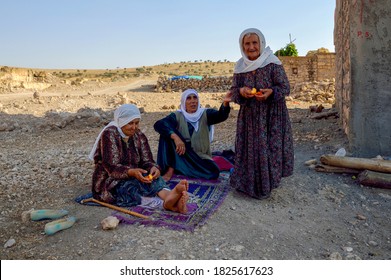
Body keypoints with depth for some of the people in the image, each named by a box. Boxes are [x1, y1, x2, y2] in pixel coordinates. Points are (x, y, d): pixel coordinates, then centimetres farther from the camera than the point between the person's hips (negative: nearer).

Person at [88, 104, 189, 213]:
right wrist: (132, 172, -38)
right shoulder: (109, 134, -12)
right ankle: (171, 203, -55)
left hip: (132, 178, 5)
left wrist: (153, 168, -25)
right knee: (131, 187, -36)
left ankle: (169, 196, -57)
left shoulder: (139, 136, 6)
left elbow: (147, 161, 1)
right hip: (109, 182, -4)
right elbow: (111, 167, -20)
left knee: (154, 178, -26)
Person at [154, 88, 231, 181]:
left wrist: (225, 103, -47)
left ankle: (177, 168, -12)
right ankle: (170, 169, -22)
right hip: (180, 156, -1)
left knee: (214, 172, -28)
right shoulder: (177, 116, -4)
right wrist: (175, 136, -38)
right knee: (167, 133, -21)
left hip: (200, 157, 1)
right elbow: (158, 124, -21)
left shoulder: (205, 114, -2)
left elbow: (220, 116, -23)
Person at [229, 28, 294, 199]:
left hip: (272, 116, -3)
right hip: (249, 116, 3)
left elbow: (285, 87, -7)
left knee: (270, 148, -2)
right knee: (249, 148, 5)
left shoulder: (273, 64, -9)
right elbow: (233, 91, 5)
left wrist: (271, 92, -27)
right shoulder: (240, 66, 2)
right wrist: (241, 91, -18)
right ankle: (249, 183, 23)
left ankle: (267, 184, 16)